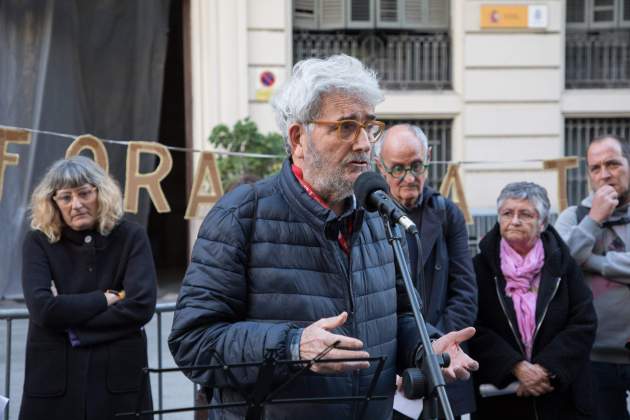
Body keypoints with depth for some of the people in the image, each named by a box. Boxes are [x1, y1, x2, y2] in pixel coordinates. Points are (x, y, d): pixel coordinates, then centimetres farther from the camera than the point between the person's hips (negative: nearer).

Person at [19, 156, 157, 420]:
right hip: (53, 383, 0)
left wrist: (68, 318, -11)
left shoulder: (131, 237, -1)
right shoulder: (38, 242, 0)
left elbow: (142, 306, -12)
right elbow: (42, 309, -14)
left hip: (121, 380, 0)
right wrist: (106, 298, -9)